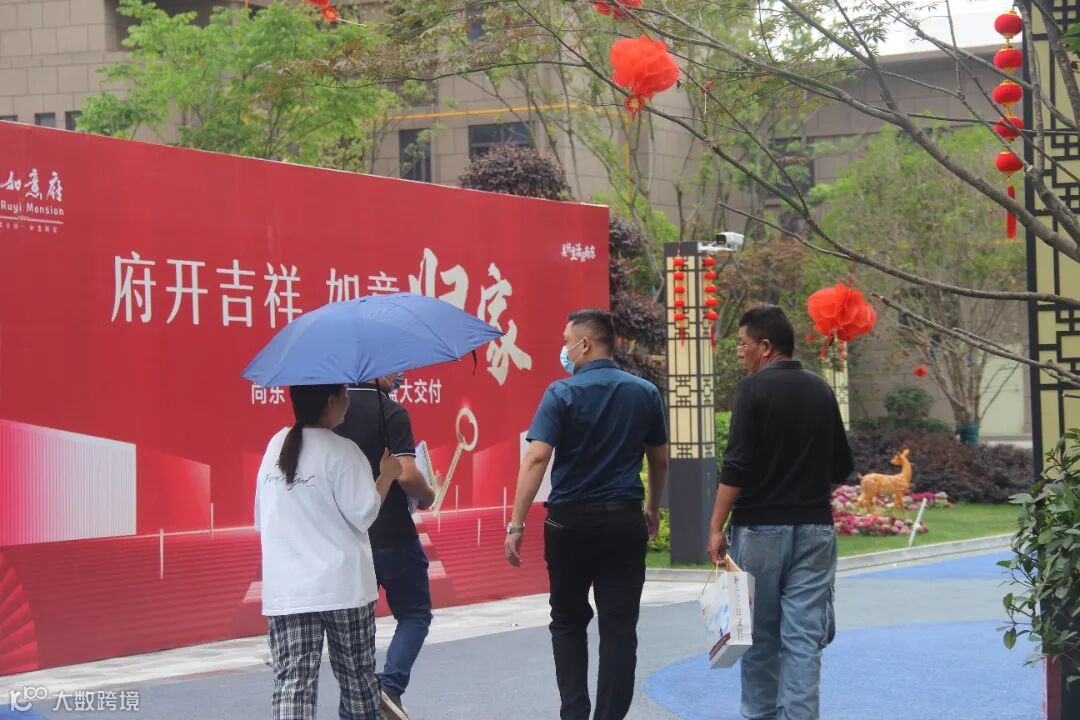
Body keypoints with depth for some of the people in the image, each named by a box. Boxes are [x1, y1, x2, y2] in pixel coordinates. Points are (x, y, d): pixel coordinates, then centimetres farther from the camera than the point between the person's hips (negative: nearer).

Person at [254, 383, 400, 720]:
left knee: (292, 682, -5)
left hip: (285, 590, 4)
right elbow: (363, 513, -10)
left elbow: (261, 521, 15)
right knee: (357, 677, 14)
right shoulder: (341, 452, -9)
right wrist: (387, 475, 3)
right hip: (342, 587, -4)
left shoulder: (276, 446, 10)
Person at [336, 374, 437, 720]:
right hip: (391, 535, -5)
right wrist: (427, 495, -1)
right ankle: (390, 685, -10)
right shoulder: (391, 412, -14)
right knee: (414, 614, 10)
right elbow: (406, 474, -21)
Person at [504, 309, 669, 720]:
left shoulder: (562, 394, -8)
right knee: (619, 626, 4)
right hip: (625, 520, 2)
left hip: (570, 520, -2)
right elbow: (659, 461, 13)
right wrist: (653, 510, 27)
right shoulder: (646, 393, 4)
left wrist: (516, 525, -15)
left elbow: (536, 459, -15)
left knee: (568, 621, 14)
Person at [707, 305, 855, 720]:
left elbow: (737, 465, -14)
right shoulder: (820, 390, 9)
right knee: (803, 639, 2)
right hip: (814, 528, 4)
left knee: (760, 637, 9)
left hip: (760, 527, -4)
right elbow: (842, 467, 15)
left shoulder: (754, 388, -8)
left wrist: (716, 527, -11)